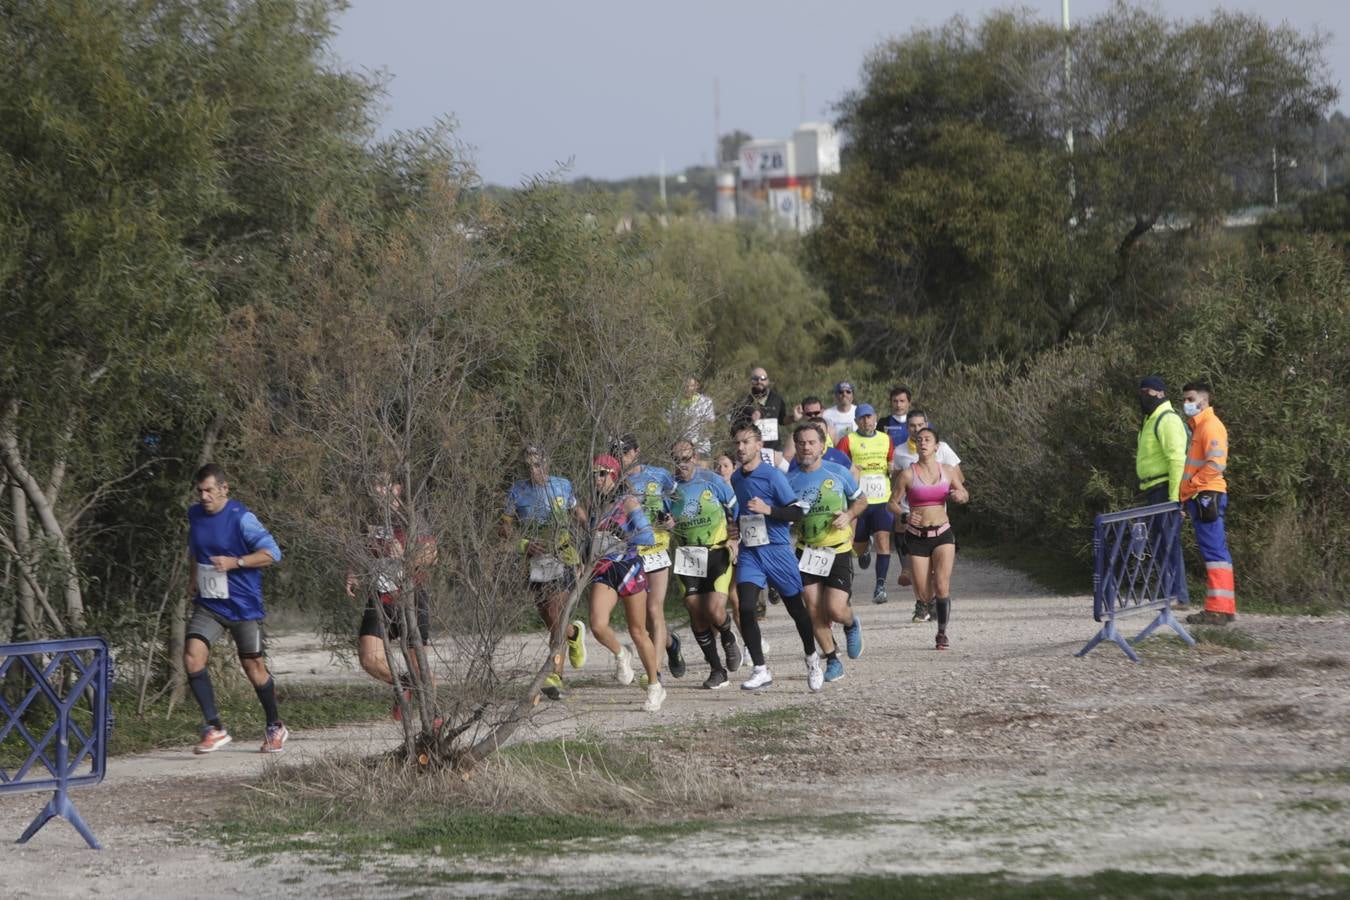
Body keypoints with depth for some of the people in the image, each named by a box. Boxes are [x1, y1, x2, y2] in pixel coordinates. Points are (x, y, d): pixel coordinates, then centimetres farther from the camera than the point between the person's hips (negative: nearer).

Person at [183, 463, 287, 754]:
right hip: (207, 605, 5)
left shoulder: (241, 518, -13)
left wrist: (235, 562, -22)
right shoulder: (195, 515, 6)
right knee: (192, 656, -16)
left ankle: (275, 727, 28)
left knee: (253, 667, 5)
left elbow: (272, 553, -13)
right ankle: (214, 728, -12)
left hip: (244, 606, -5)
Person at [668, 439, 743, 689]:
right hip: (687, 556, 3)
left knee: (715, 611, -16)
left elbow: (736, 510, 2)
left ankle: (728, 639, 19)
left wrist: (733, 539, -2)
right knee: (695, 613, -3)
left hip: (717, 554, -3)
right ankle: (717, 670, 9)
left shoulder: (712, 481, -7)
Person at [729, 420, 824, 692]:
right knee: (745, 608, -15)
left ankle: (812, 659, 31)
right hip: (749, 552, 5)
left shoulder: (772, 476, -10)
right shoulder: (736, 478, 11)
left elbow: (797, 512, -11)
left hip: (777, 550, -5)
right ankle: (760, 670, -12)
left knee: (796, 608, 8)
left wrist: (768, 510, -23)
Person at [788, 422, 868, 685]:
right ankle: (832, 659, 14)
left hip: (838, 551, -2)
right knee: (814, 609, -3)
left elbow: (861, 500, 9)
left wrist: (849, 515, -9)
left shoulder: (838, 473, -3)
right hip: (807, 552, 2)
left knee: (835, 609, -12)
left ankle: (851, 625, 25)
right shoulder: (790, 480, 0)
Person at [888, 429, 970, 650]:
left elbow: (964, 495, 15)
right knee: (923, 596, -1)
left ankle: (942, 632, 0)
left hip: (942, 534, 1)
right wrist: (904, 516, -19)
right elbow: (892, 503, 0)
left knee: (942, 586, -17)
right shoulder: (908, 474, -4)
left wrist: (961, 495, -9)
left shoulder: (948, 471, 3)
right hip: (917, 536, -1)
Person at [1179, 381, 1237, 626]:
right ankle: (1225, 607, 14)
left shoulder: (1211, 426, -10)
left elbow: (1215, 464, -20)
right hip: (1201, 498, 10)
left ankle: (1218, 609, -16)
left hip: (1206, 497, -10)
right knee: (1216, 552, 11)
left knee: (1214, 551, -12)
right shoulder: (1197, 427, 21)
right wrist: (1187, 495, 17)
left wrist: (1190, 485, -13)